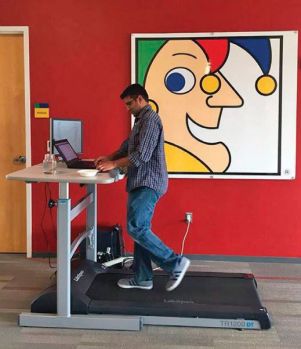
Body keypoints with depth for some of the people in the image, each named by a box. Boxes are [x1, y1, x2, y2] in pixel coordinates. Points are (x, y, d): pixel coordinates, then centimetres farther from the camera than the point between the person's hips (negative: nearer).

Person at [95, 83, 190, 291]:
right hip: (141, 183, 10)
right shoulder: (141, 120, 20)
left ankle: (175, 263, -6)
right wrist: (108, 157, 14)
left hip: (149, 183, -10)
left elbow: (142, 155, -20)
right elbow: (127, 146, 27)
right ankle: (143, 278, 16)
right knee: (140, 229, 10)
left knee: (136, 228, -14)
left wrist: (114, 164, -13)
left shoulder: (150, 119, -12)